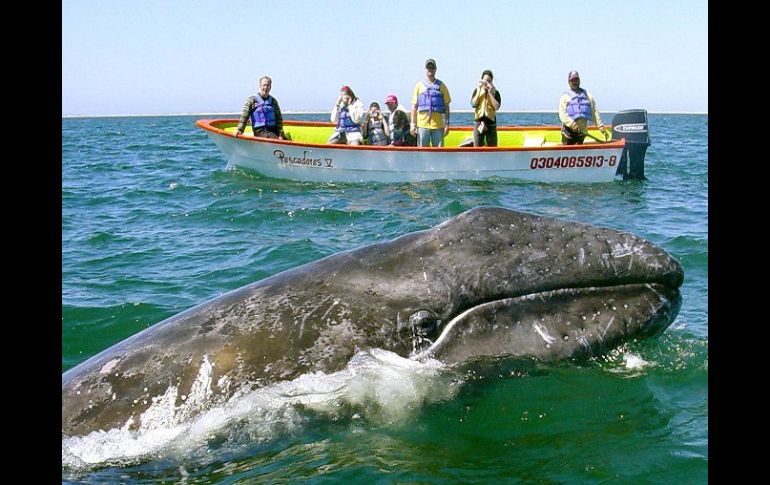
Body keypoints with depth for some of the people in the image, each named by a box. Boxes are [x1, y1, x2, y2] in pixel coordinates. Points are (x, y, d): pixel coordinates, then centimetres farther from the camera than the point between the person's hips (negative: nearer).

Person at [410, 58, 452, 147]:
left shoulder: (441, 86, 10)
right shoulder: (419, 86, 10)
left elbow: (446, 106, 9)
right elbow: (414, 106, 9)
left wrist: (447, 124, 2)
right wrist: (413, 124, 1)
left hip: (438, 125, 0)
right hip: (422, 125, 0)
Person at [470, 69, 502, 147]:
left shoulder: (495, 92, 4)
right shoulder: (477, 90, 6)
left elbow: (497, 107, -10)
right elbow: (473, 104, -8)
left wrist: (490, 93, -11)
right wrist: (479, 91, -11)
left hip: (491, 123, 0)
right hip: (479, 122, 0)